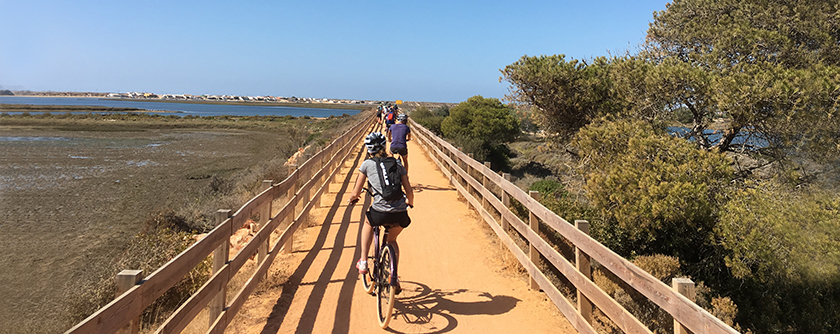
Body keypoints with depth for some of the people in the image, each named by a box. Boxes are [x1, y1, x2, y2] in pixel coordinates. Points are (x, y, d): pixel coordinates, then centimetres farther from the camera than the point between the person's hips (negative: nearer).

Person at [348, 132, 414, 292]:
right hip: (400, 215, 3)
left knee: (368, 222, 34)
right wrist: (410, 203, 34)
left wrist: (352, 198, 32)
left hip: (380, 214, -2)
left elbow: (356, 193, 8)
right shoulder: (397, 164, 16)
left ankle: (363, 262, 27)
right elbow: (409, 191, 12)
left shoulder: (367, 164, 9)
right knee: (392, 240, 32)